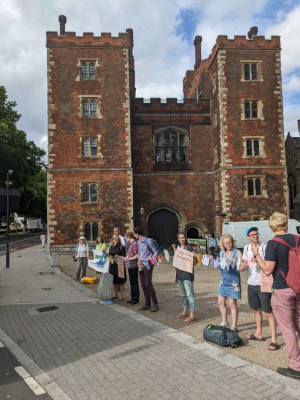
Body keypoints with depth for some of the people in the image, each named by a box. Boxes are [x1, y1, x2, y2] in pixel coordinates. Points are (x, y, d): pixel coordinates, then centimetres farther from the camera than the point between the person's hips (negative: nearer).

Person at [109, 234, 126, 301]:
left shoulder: (121, 247, -6)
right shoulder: (111, 247, 11)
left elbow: (124, 256, -9)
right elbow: (109, 255, 19)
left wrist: (118, 256, -25)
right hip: (112, 265, 6)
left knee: (120, 281, 0)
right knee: (114, 280, 13)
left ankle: (121, 296, 8)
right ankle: (115, 294, 25)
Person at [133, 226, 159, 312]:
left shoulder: (148, 241, -10)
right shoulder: (138, 242, 13)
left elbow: (156, 252, -6)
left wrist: (152, 258, -22)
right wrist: (138, 261, 10)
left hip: (147, 264, -7)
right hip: (141, 265, 7)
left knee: (148, 284, -10)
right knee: (143, 285, 7)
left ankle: (155, 304, 0)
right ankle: (147, 304, 15)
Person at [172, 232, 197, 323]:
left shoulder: (189, 248, -8)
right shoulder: (178, 247, 11)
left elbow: (195, 262, -9)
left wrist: (193, 257, -29)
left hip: (187, 274, -7)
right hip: (179, 274, 7)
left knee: (189, 294, -6)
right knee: (184, 294, 17)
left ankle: (192, 315, -2)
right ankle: (185, 312, 28)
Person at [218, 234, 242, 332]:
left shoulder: (237, 252, -6)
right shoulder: (221, 253, 8)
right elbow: (219, 265, 15)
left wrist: (234, 263, -29)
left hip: (233, 281, -6)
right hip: (224, 280, 6)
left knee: (233, 304, -2)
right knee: (221, 302, 11)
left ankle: (234, 326, 12)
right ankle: (224, 322, 27)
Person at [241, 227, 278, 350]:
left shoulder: (264, 247, -12)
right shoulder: (246, 248, 7)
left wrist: (258, 260, -28)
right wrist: (243, 267, -6)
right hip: (251, 283, 7)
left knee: (268, 312, -4)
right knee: (256, 309, 18)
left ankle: (274, 340, 2)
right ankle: (259, 333, 33)